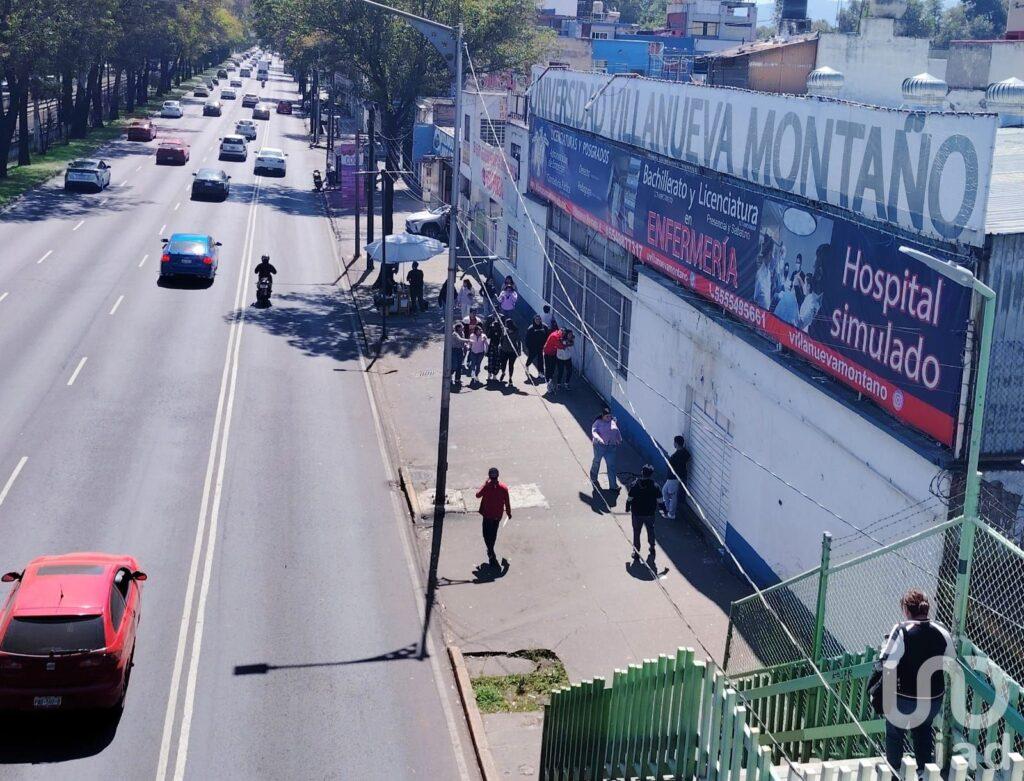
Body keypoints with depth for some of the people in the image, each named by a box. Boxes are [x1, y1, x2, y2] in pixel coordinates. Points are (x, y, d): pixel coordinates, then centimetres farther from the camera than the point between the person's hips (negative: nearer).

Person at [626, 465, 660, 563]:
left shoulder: (635, 485, -16)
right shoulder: (655, 486, -13)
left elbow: (629, 499, -9)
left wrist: (627, 508, 9)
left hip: (637, 514, -1)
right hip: (650, 514, 1)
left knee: (636, 533, 16)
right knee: (651, 532, 23)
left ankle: (636, 553, 22)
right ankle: (651, 550, 18)